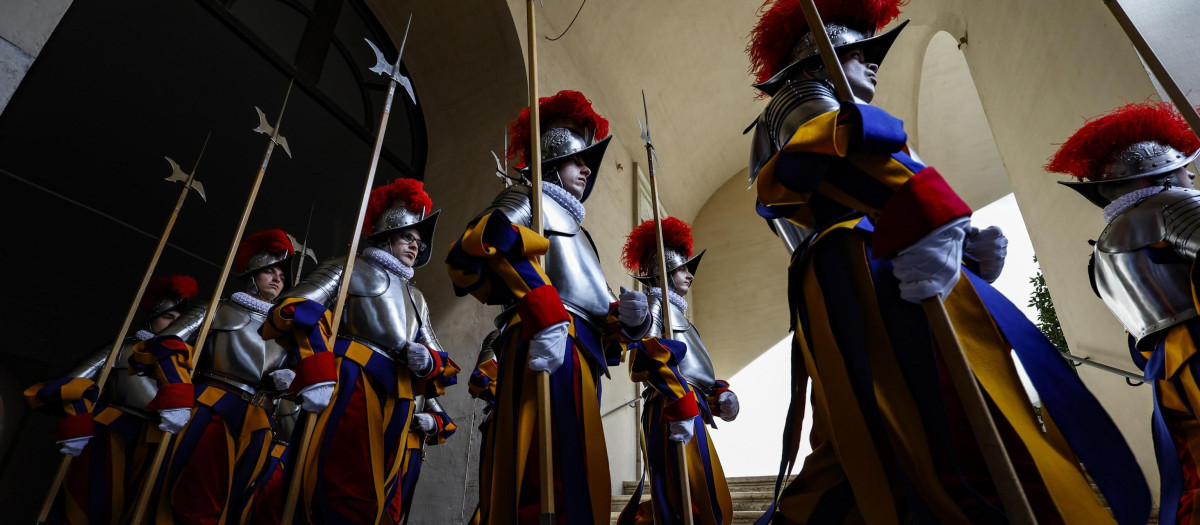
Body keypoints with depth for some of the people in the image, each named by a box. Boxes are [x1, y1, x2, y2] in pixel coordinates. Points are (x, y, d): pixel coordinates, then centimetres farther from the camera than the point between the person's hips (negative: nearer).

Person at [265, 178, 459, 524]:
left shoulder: (416, 297, 29)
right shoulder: (350, 269, 12)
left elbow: (440, 361, 24)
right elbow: (294, 310, -3)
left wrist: (428, 360, -1)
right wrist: (322, 361, -15)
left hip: (399, 398, 7)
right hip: (353, 384, -6)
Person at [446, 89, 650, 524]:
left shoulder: (573, 228, 35)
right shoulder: (529, 198, 11)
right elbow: (486, 240, -15)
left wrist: (627, 316, 3)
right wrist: (545, 313, -24)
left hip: (582, 358, 9)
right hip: (551, 349, -9)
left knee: (580, 483, 7)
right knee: (549, 481, -19)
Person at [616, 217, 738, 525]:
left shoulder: (675, 311, 26)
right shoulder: (657, 304, -2)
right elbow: (650, 358, -20)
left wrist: (719, 393, 9)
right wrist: (683, 405, -27)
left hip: (690, 412, 10)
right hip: (673, 415, -10)